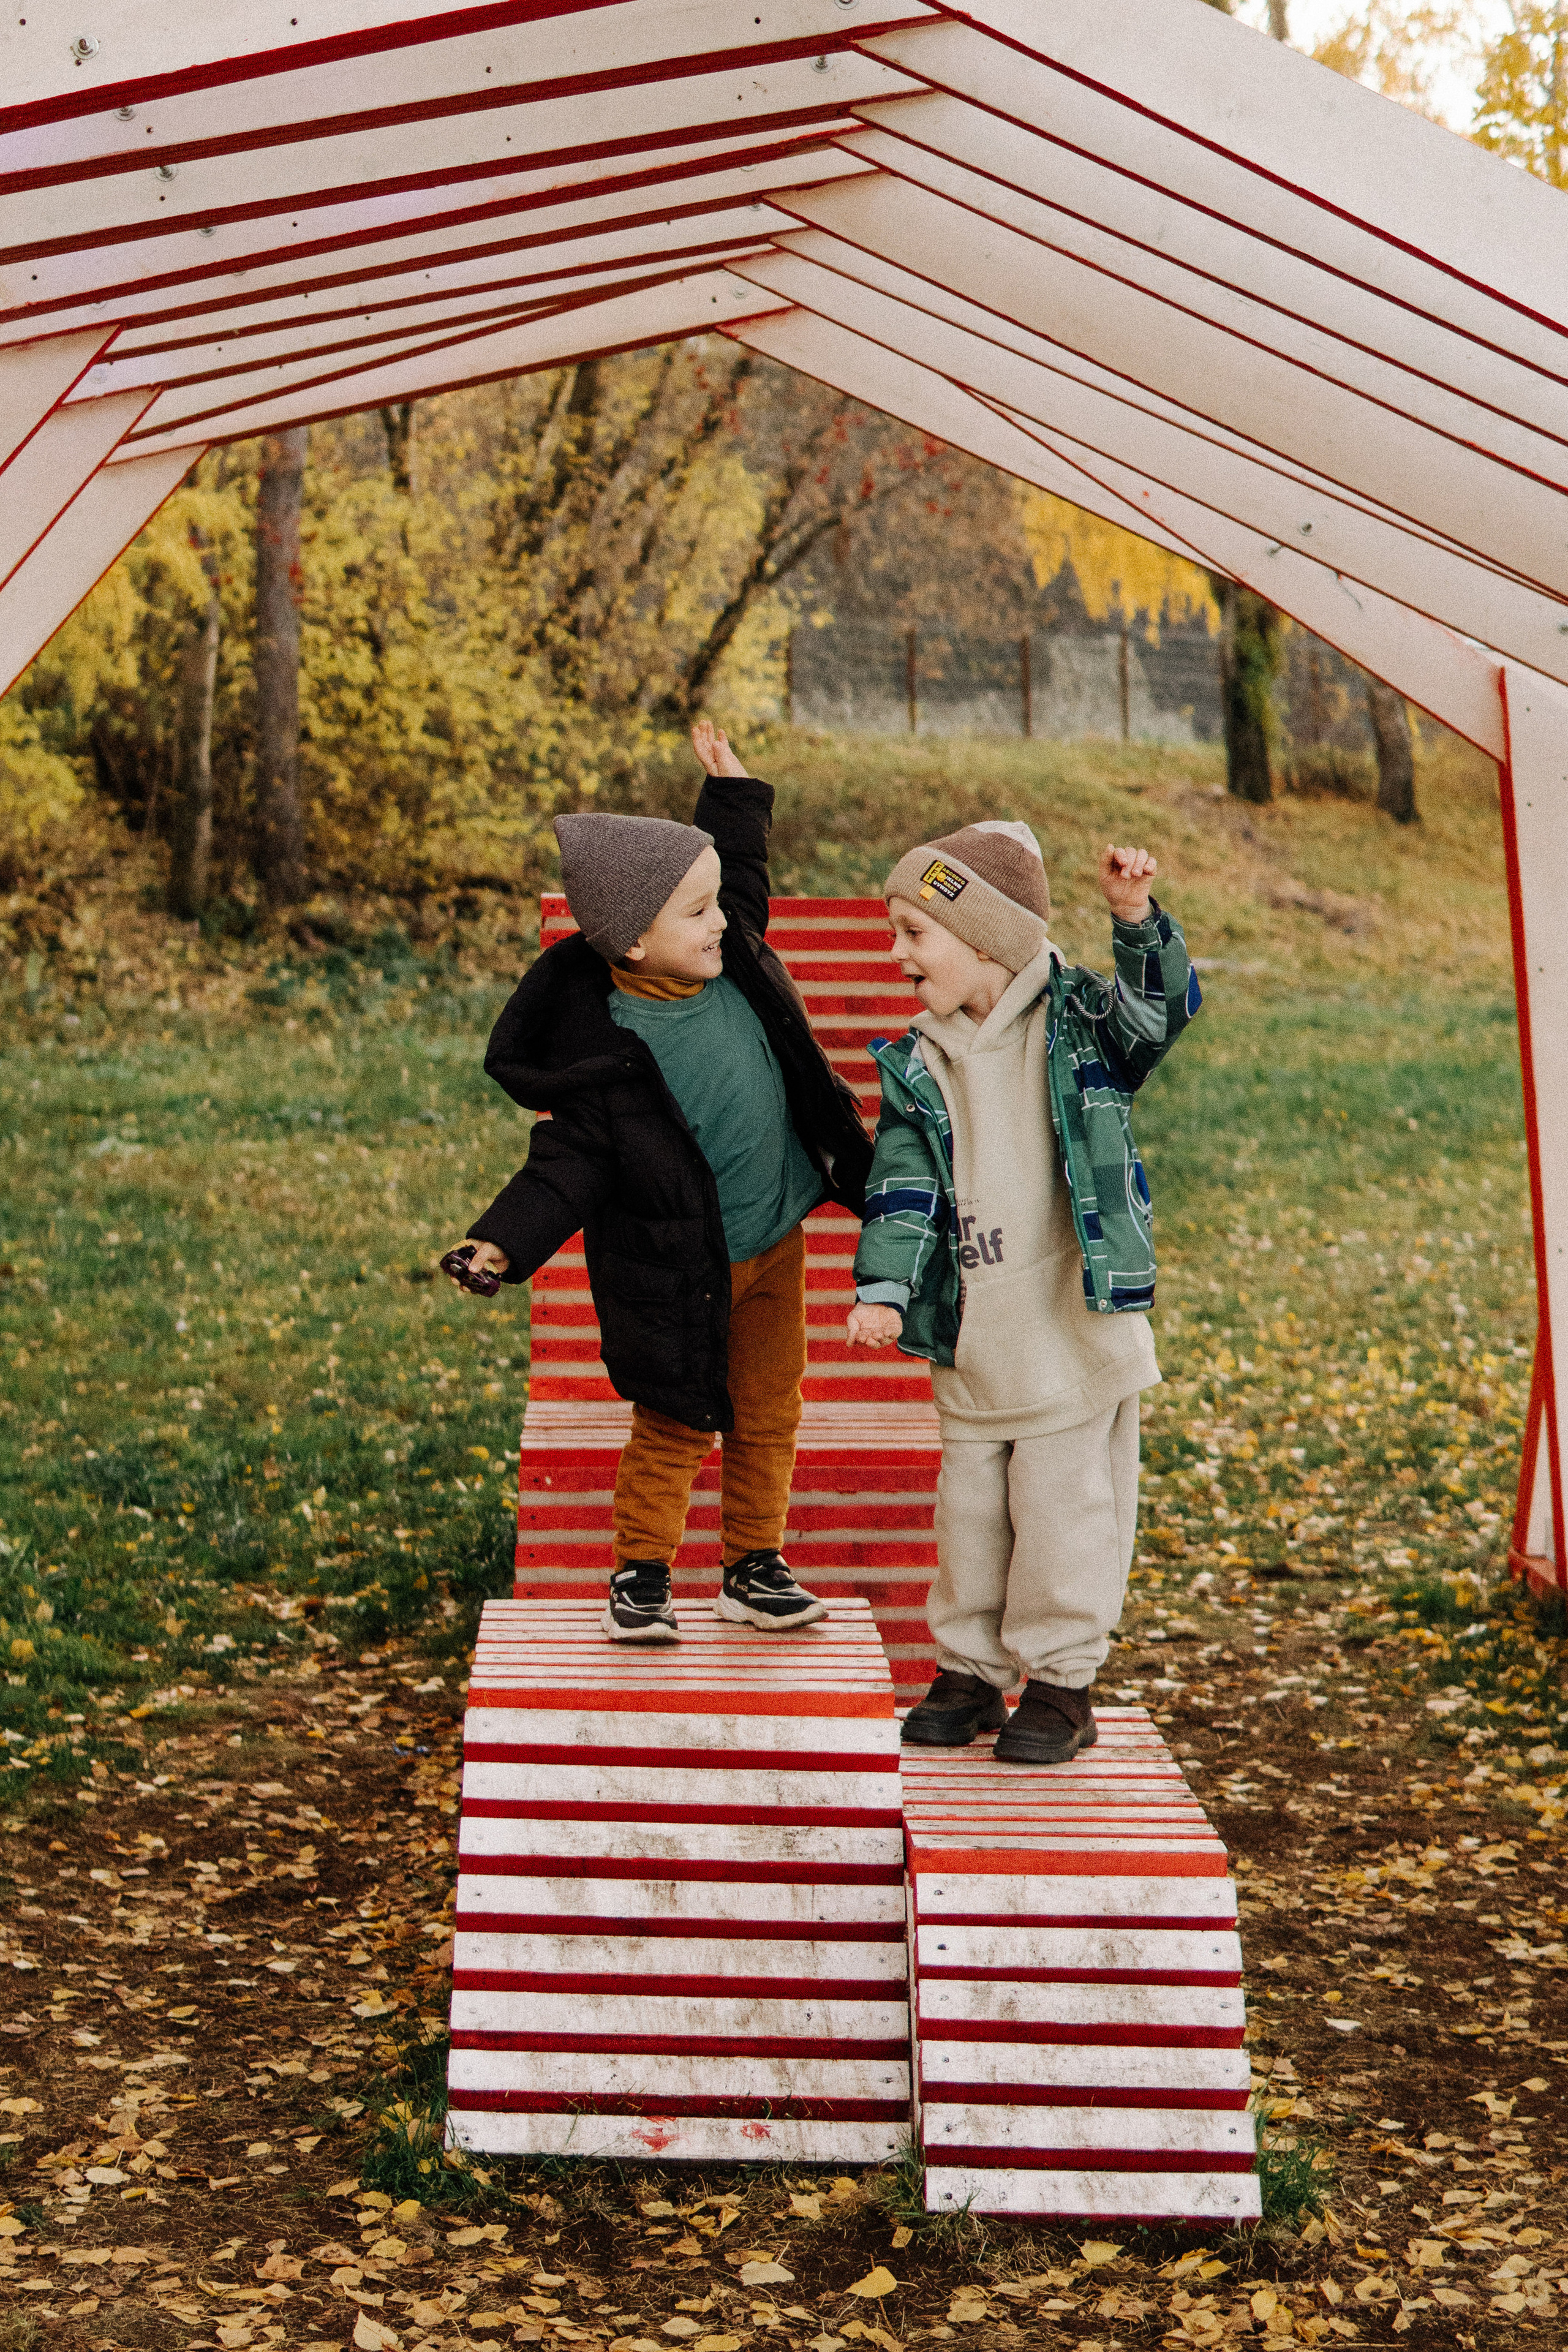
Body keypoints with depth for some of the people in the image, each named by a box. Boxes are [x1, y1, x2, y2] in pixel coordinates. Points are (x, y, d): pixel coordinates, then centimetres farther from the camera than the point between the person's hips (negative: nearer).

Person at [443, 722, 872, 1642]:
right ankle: (641, 1573, 24)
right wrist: (505, 1241, -31)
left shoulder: (732, 951, -7)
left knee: (769, 1417, 15)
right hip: (678, 1273, -6)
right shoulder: (602, 1048, -25)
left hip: (774, 1244, 6)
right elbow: (570, 1162, -20)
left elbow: (739, 866, 17)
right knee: (674, 1427, 6)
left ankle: (757, 1565, 30)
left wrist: (732, 791, 13)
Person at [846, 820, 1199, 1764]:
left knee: (1064, 1510, 3)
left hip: (1078, 1334, -4)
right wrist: (884, 1287, -14)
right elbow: (903, 1189, -1)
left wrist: (1137, 918, -33)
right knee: (970, 1511, 13)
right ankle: (971, 1669, 29)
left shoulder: (1078, 1022, -3)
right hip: (973, 1344, 4)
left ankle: (1062, 1680, 18)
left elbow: (1164, 1008, -19)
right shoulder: (918, 1067, 4)